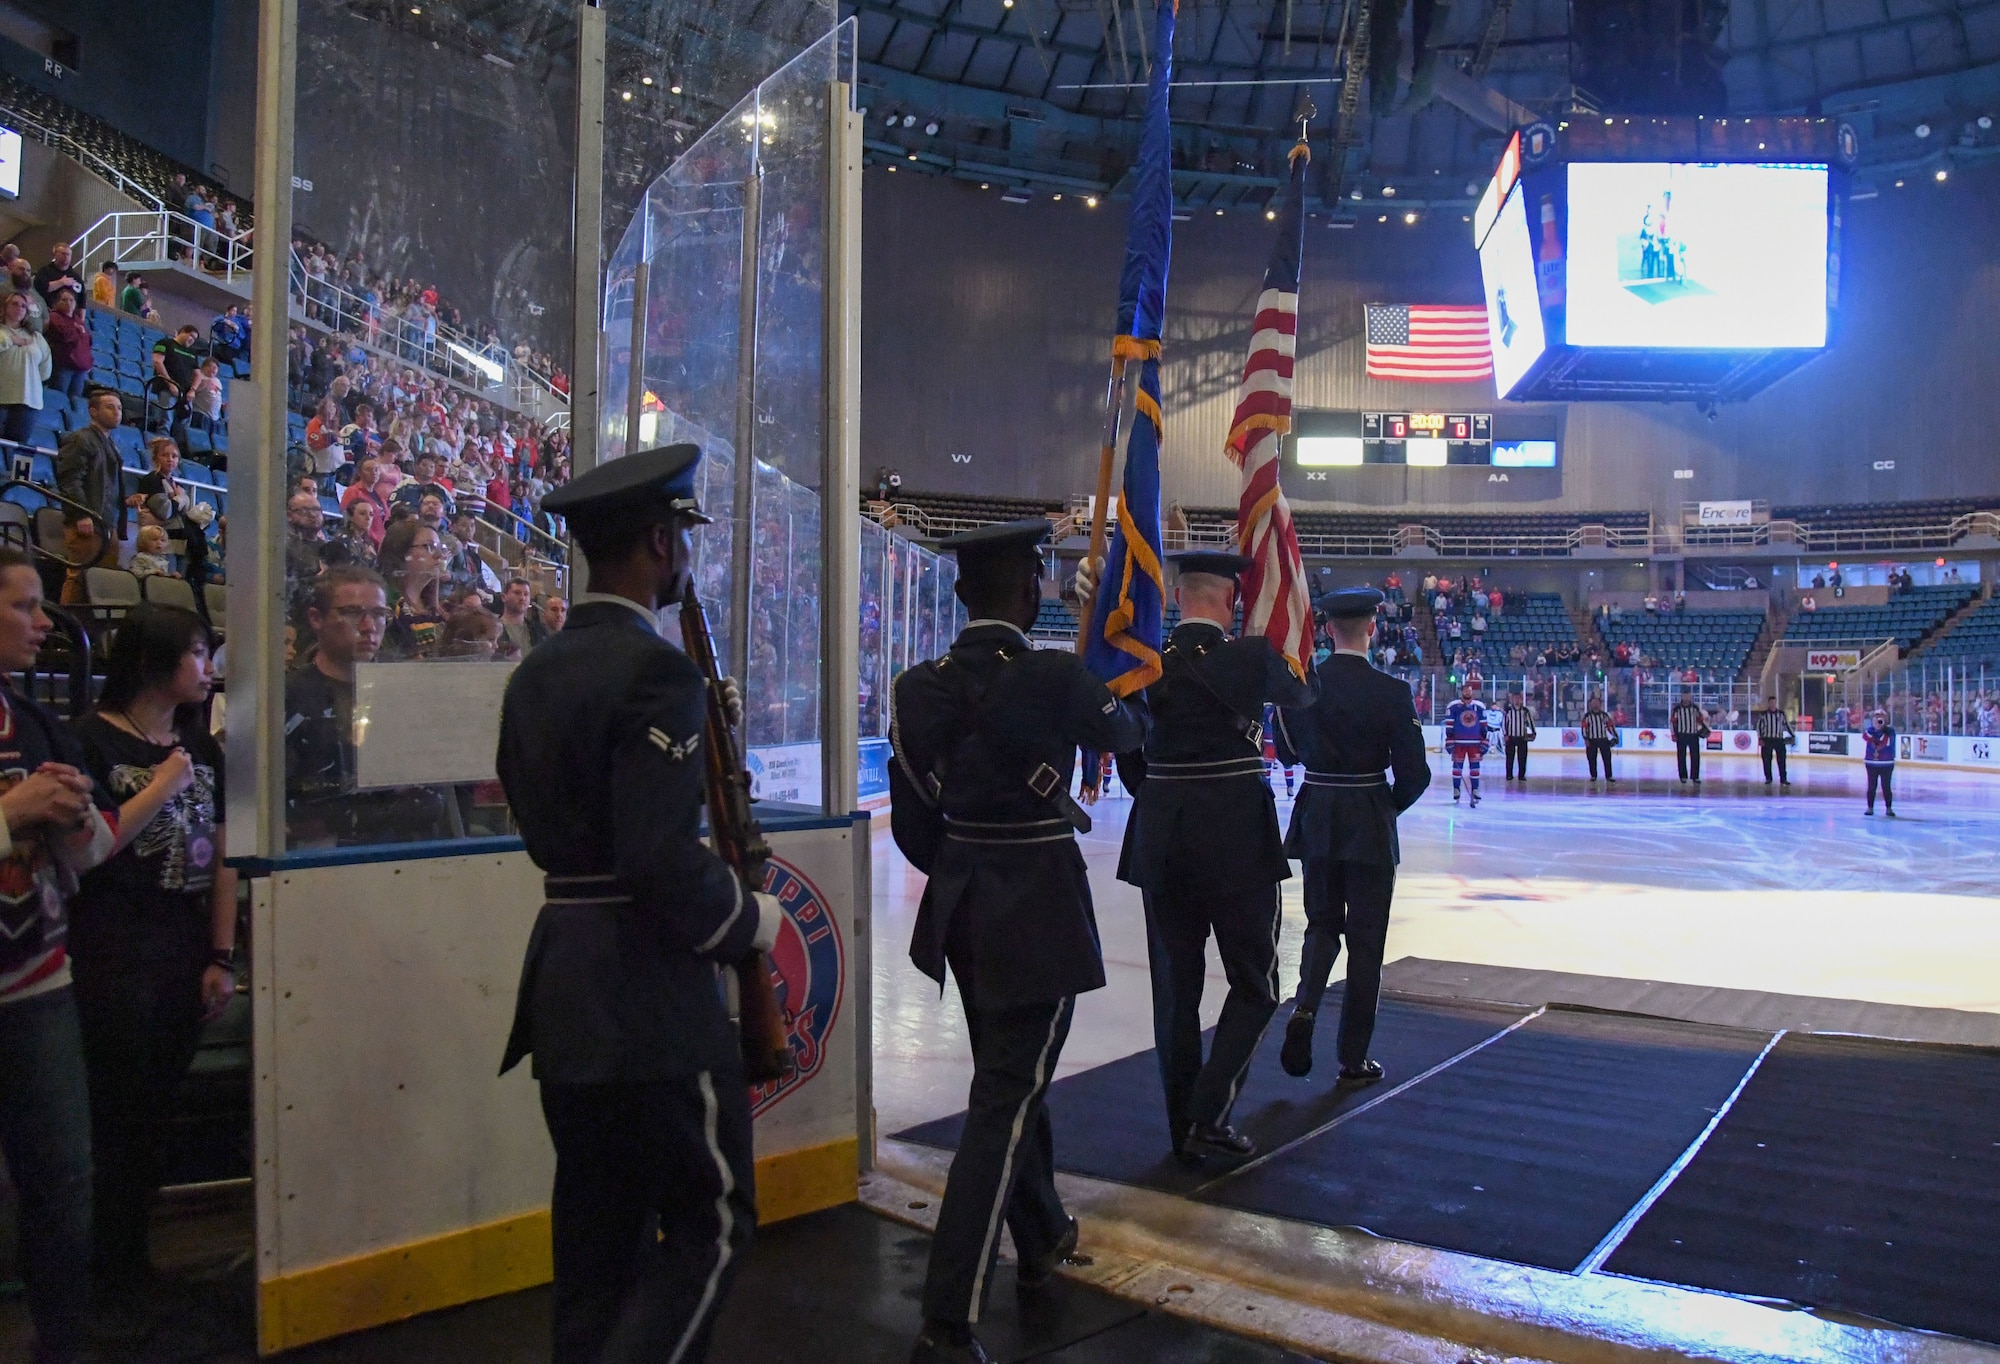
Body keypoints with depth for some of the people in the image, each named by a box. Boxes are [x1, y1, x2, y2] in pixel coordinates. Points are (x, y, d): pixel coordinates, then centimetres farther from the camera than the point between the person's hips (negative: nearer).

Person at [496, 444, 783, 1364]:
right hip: (648, 996, -9)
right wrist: (754, 919, -7)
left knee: (598, 1229, 17)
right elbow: (664, 862, -24)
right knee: (712, 1222, 5)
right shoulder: (656, 670, -18)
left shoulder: (535, 673, 10)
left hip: (561, 991, 9)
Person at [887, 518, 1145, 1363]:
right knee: (1005, 1101, -1)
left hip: (960, 906, 6)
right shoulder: (1054, 678, -16)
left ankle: (1041, 1239, 44)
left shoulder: (921, 687, -2)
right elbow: (1122, 735, 6)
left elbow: (912, 822, 2)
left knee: (1011, 1079, 23)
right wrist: (1130, 704, 29)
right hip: (1038, 912, -6)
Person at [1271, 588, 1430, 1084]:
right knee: (1365, 940, 8)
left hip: (1316, 821, 3)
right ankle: (1353, 1060, 15)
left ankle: (1305, 1006, -7)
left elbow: (1287, 748, 9)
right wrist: (1392, 805, 6)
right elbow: (1414, 773, -12)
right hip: (1369, 826, -3)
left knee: (1323, 924, 19)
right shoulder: (1391, 692, -13)